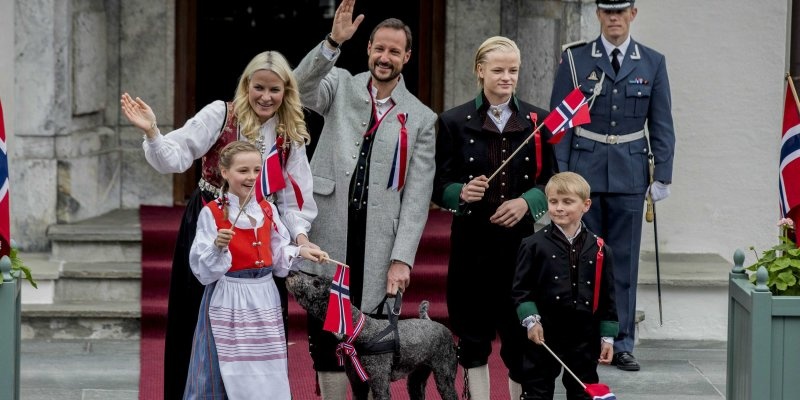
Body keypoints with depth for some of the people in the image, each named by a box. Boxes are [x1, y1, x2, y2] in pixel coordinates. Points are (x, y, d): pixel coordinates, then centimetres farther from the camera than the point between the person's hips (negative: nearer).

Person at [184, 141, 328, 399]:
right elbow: (203, 271, -11)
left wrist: (300, 252, -8)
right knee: (228, 375, -3)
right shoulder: (212, 213, -8)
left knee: (268, 375, 7)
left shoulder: (268, 210, 7)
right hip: (228, 302, -5)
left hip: (264, 300, 5)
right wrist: (218, 247, -29)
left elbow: (278, 257, 10)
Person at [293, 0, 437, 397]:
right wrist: (333, 43, -28)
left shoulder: (421, 118, 8)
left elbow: (417, 196, 3)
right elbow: (301, 86, -13)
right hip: (328, 234, 0)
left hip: (378, 245, 0)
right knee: (323, 334, 2)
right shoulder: (341, 86, 10)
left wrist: (401, 259, -6)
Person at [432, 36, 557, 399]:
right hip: (471, 240, 0)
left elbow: (551, 182, 8)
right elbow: (438, 185, 3)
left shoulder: (536, 121, 7)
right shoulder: (455, 122, 4)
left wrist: (526, 202, -11)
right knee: (473, 334, 3)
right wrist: (461, 193, -17)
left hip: (520, 239, 0)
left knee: (521, 332, -2)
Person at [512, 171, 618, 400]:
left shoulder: (599, 249, 2)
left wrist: (607, 337, 4)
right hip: (545, 334, -2)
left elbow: (607, 297, 6)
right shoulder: (534, 245, -4)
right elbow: (521, 289, -2)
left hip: (585, 336, 2)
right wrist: (531, 320, -14)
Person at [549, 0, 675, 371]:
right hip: (584, 173, -1)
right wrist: (557, 175, -4)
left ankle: (621, 344, 11)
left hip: (629, 175, 1)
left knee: (625, 263, 4)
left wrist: (662, 174, 2)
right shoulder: (575, 59, 2)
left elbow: (661, 124, 8)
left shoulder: (652, 63, 6)